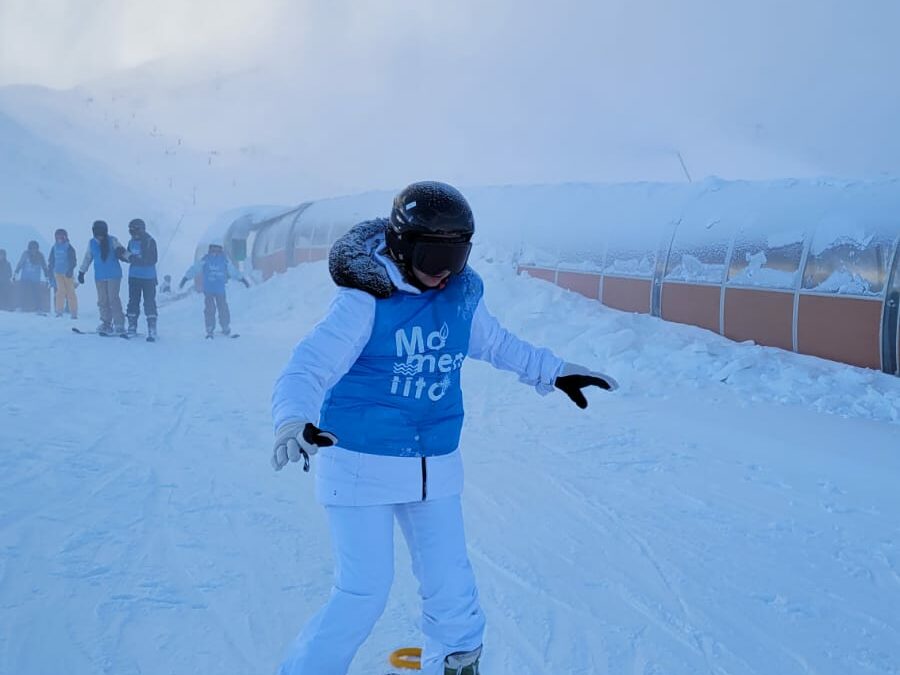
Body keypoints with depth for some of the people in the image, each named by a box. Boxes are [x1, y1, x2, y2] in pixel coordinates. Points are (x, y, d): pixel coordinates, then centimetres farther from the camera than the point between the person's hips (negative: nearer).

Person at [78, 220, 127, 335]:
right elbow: (87, 258, 17)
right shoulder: (92, 243, 8)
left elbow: (119, 249, -15)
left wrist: (120, 250, -39)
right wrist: (81, 272, 18)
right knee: (102, 300, 6)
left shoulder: (112, 240, -3)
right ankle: (106, 324, 16)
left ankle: (119, 325, -6)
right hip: (100, 276, 4)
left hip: (114, 275, -4)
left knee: (113, 299, -10)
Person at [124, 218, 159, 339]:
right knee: (133, 302, 9)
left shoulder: (150, 242, -12)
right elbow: (129, 257, 14)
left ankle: (152, 330, -2)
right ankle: (132, 327, 17)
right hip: (134, 277, 6)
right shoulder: (132, 242, 6)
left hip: (148, 278, -6)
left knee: (149, 303, -6)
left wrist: (134, 259, -22)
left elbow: (152, 260, -20)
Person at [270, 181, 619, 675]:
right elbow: (310, 365, -27)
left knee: (451, 588, 11)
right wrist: (293, 420, -46)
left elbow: (495, 343, 19)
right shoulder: (366, 300, -18)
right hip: (362, 462, -5)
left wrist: (554, 372, 24)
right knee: (362, 595, -5)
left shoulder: (462, 293, 0)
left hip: (435, 466, 5)